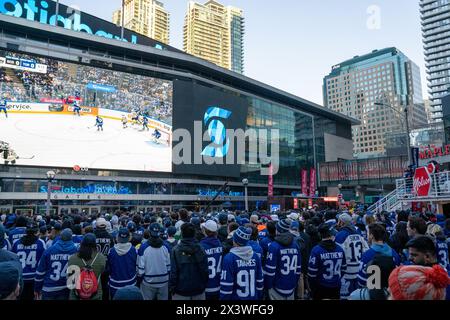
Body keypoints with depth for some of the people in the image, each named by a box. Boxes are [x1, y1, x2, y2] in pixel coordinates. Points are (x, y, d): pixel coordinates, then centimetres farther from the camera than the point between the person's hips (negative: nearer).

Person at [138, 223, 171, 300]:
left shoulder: (143, 247, -16)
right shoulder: (166, 246, -9)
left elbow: (140, 266, -11)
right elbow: (169, 264, 0)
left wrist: (140, 277, 5)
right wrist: (168, 275, 14)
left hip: (148, 282, -2)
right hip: (164, 281, 2)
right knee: (163, 298, 17)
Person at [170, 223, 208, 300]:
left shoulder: (176, 250, -13)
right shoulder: (200, 249, -9)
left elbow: (173, 272, -12)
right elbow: (205, 270, -6)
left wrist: (172, 288, 1)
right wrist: (204, 285, 8)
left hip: (181, 291, -1)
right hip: (198, 291, 1)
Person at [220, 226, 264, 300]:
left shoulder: (229, 258, -18)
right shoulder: (255, 256, -4)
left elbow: (226, 286, -17)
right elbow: (260, 281, 2)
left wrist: (224, 298, -6)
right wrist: (259, 297, 14)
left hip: (235, 297, -4)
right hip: (253, 297, 4)